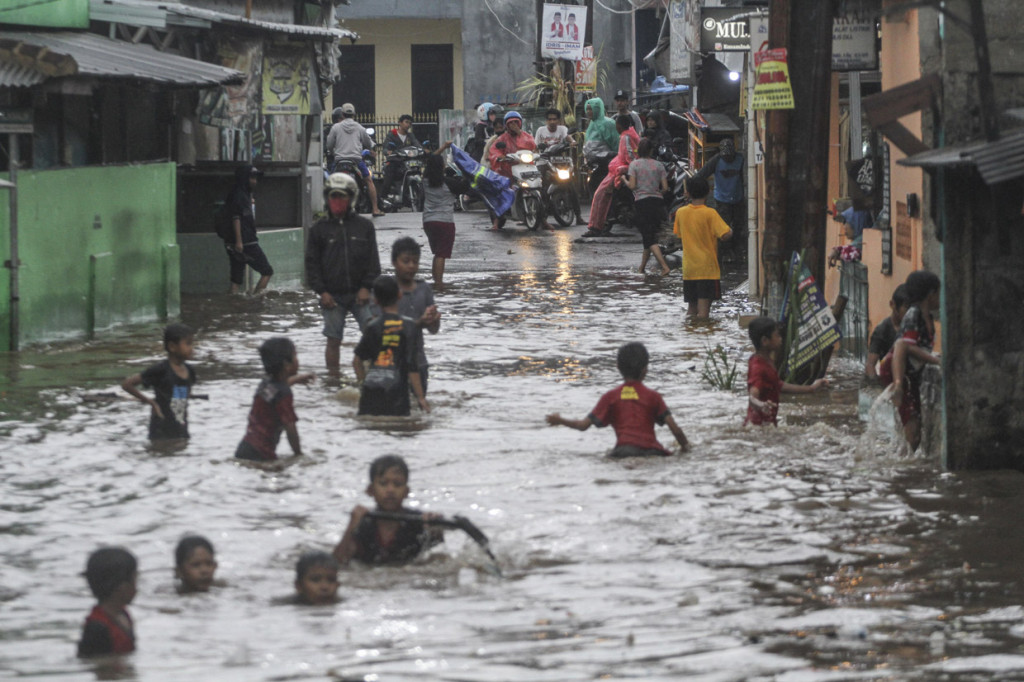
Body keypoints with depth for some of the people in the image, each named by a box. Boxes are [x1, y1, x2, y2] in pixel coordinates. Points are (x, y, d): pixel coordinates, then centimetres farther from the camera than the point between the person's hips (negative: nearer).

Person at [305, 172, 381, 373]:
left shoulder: (364, 226, 7)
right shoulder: (319, 229, 5)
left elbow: (373, 261, 6)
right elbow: (312, 264, 4)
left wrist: (366, 287, -5)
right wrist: (321, 291, -5)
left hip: (359, 294, 0)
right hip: (332, 296, 0)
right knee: (333, 340, 2)